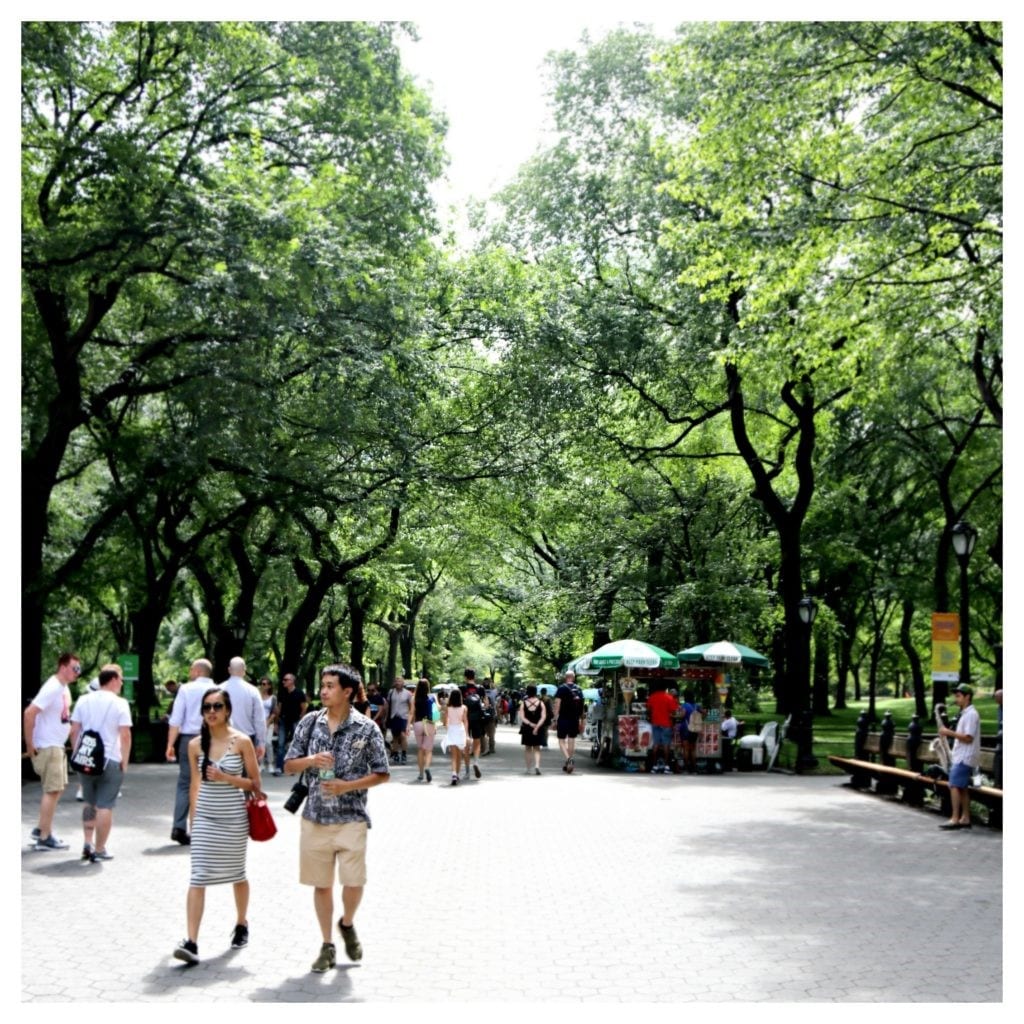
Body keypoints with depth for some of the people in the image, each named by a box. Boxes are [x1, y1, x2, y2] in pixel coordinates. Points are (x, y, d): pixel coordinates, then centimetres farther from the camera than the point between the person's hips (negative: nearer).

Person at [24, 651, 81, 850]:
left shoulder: (64, 687, 9)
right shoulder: (52, 688, -20)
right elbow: (29, 713, -26)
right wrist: (29, 745, -22)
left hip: (57, 747, 10)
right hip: (47, 747, -10)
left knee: (56, 789, 17)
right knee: (52, 790, -6)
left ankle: (41, 830, 26)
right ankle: (44, 838, 0)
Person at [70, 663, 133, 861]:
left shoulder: (83, 700, 5)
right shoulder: (119, 703, -9)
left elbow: (74, 730, 6)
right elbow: (125, 735, -13)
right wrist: (125, 761, -4)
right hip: (110, 760, -5)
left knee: (88, 802, 20)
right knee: (105, 806, 1)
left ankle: (87, 843, 15)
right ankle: (99, 849, 4)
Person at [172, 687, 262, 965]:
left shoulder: (241, 741, -7)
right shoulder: (196, 744, 1)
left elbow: (255, 783, -4)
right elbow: (195, 784, 11)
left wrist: (225, 777, -18)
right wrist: (192, 818, 10)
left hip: (234, 818, -1)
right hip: (204, 817, 2)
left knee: (236, 874, 15)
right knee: (197, 877, -8)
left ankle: (241, 923, 38)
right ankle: (191, 942, -11)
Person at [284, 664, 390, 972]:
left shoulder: (366, 728, -6)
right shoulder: (310, 722, 2)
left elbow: (382, 774, -1)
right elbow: (289, 765, 7)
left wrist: (348, 786, -15)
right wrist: (310, 760, -14)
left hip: (351, 819, -3)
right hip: (315, 817, 3)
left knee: (354, 881, -7)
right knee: (321, 884, 9)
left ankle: (347, 924, 25)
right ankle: (327, 945, 24)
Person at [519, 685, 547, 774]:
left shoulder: (524, 703, -5)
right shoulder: (540, 703, -4)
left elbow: (522, 717, -12)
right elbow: (543, 717, -12)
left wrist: (530, 724, -15)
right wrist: (537, 726, -16)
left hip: (527, 729, 0)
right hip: (538, 729, 0)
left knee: (528, 748, 14)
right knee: (537, 748, 10)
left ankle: (529, 769, 14)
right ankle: (537, 765, -13)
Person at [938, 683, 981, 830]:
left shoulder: (971, 714, -14)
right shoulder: (965, 713, 17)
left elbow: (968, 737, -21)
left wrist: (949, 732, -18)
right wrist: (949, 733, 10)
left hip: (964, 758, -10)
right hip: (961, 757, 10)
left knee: (954, 786, -13)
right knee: (962, 788, 11)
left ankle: (955, 819, -15)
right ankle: (965, 819, 14)